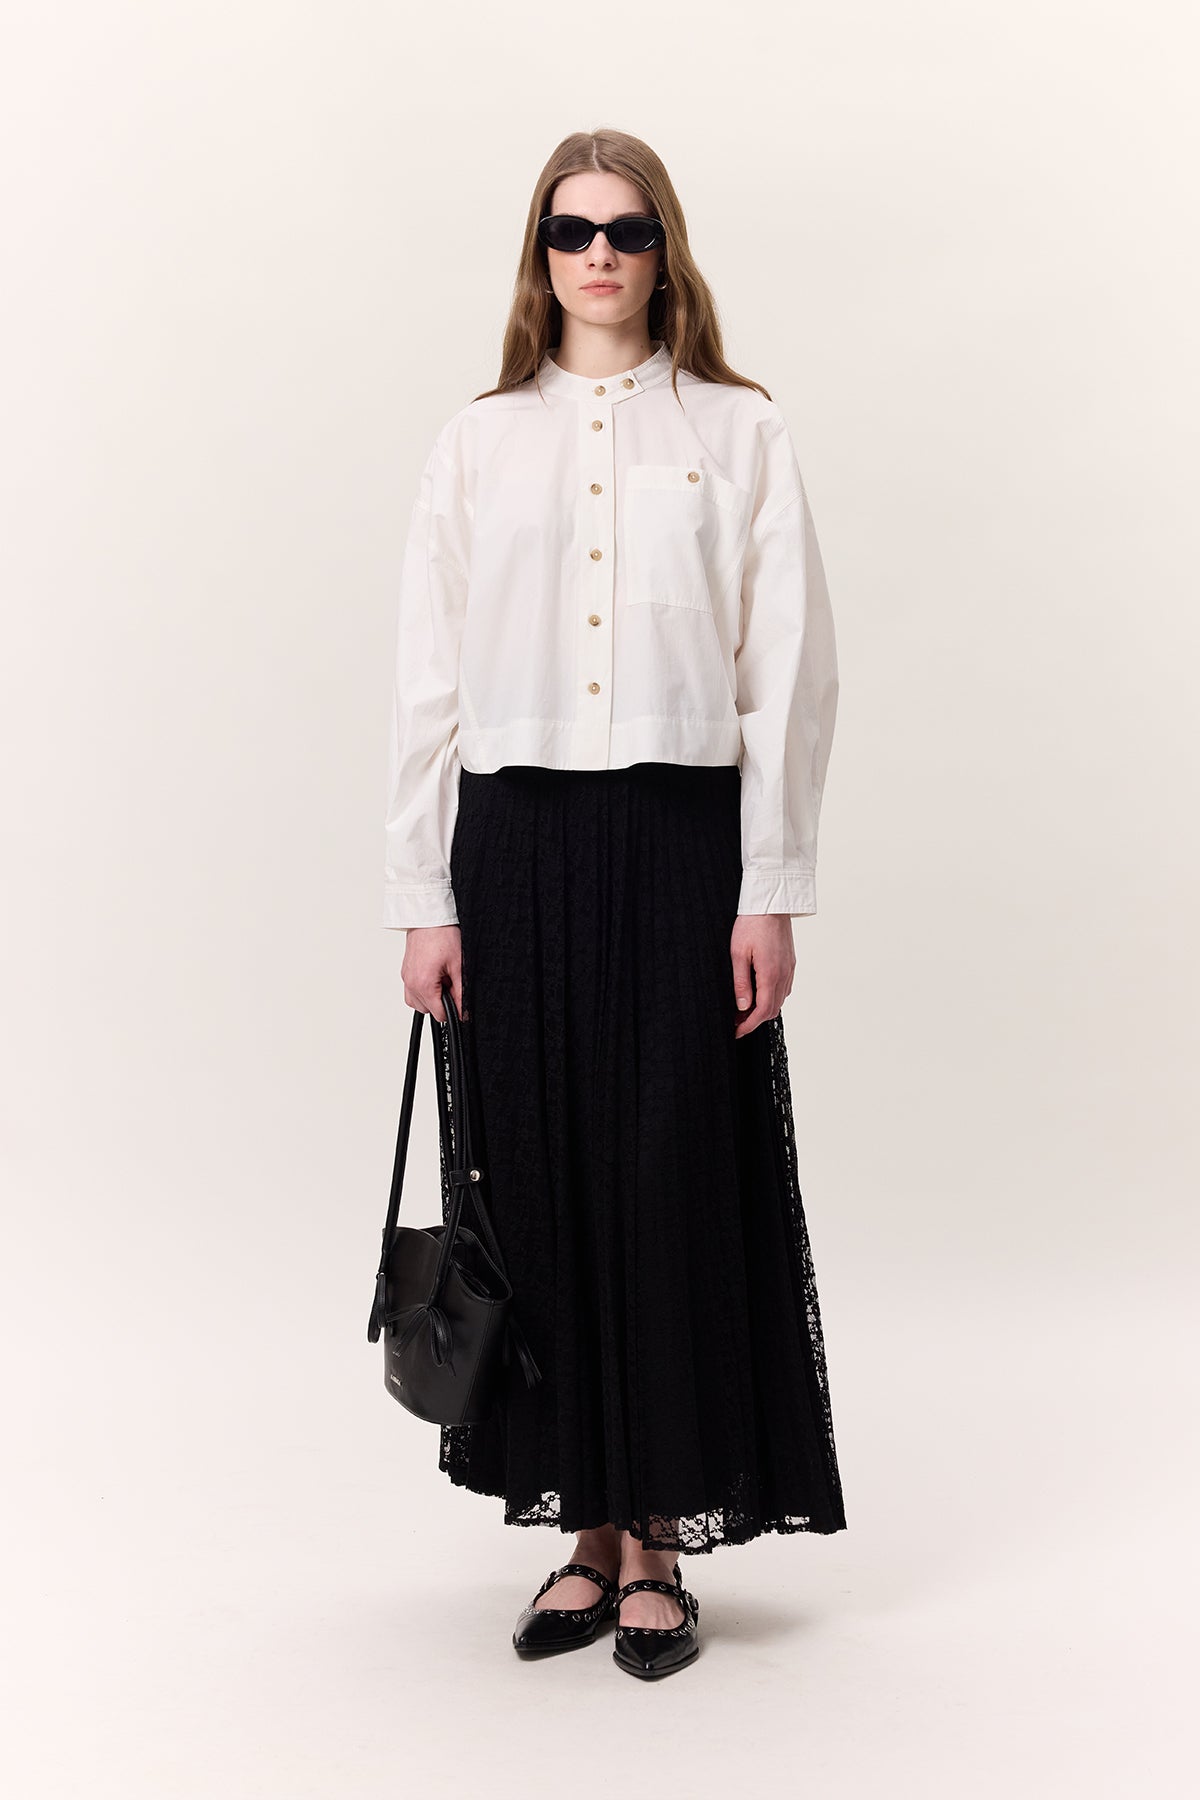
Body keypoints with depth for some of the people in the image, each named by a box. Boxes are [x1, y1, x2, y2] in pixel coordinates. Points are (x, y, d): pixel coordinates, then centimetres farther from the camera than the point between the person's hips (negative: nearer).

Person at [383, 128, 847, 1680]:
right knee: (545, 1178, 4)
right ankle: (591, 1526, 17)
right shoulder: (476, 445, 11)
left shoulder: (739, 434, 6)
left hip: (679, 836, -2)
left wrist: (771, 891, -6)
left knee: (678, 1174, -1)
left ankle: (662, 1540, 11)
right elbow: (429, 681, 8)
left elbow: (787, 672, 1)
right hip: (518, 840, 2)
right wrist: (422, 897, 2)